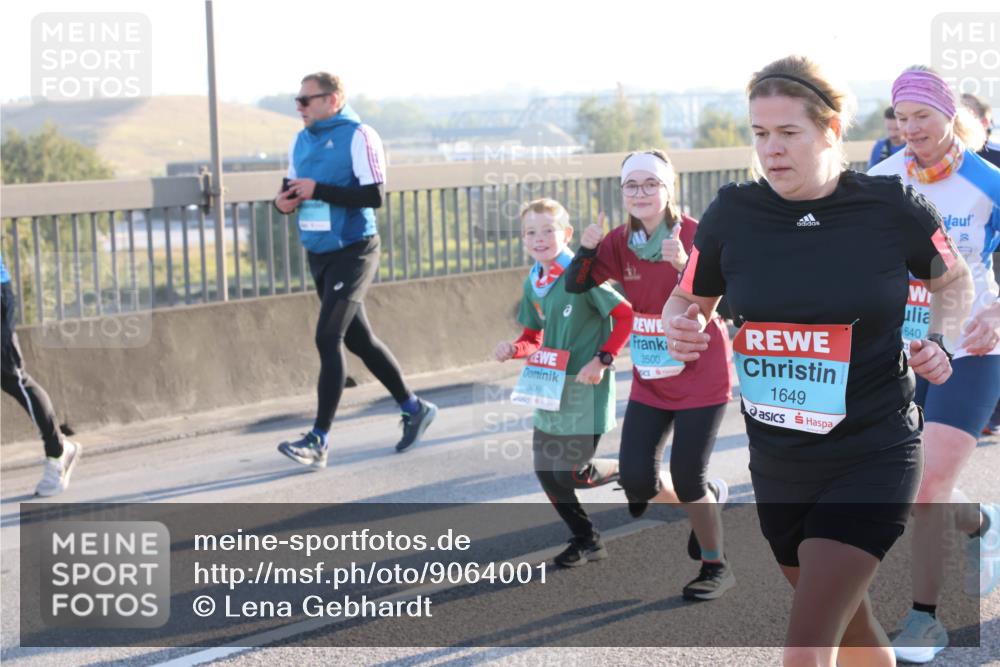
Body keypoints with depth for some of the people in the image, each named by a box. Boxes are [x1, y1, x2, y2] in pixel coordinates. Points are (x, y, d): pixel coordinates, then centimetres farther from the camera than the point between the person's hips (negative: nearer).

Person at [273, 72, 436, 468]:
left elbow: (374, 196, -19)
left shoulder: (358, 137, -13)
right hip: (320, 255, 8)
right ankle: (414, 408, 29)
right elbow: (293, 188, 18)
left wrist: (318, 190, -24)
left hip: (353, 253, -8)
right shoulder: (301, 141, 10)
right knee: (357, 340, 13)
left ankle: (319, 440, -10)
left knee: (328, 338, -13)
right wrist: (283, 201, -5)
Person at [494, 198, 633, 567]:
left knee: (572, 473, -6)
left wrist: (603, 359, -18)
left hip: (585, 392, -7)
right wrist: (514, 349, -6)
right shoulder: (532, 283, 6)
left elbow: (626, 315, -14)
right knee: (547, 473, 7)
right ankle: (586, 541, 24)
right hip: (548, 391, 7)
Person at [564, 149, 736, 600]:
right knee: (635, 479, -4)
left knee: (687, 478, -7)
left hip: (702, 377, -5)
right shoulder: (620, 242, 0)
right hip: (649, 381, 5)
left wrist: (684, 265, -38)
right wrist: (586, 249, -20)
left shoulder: (696, 235, -15)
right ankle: (707, 500, 28)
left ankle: (716, 567, 17)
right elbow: (575, 287, -2)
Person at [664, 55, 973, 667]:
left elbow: (954, 280, 11)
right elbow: (688, 300, 10)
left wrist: (942, 342, -8)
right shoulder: (732, 214, -5)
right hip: (777, 464, 4)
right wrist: (681, 326, -13)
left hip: (872, 460, -4)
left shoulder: (895, 209, -9)